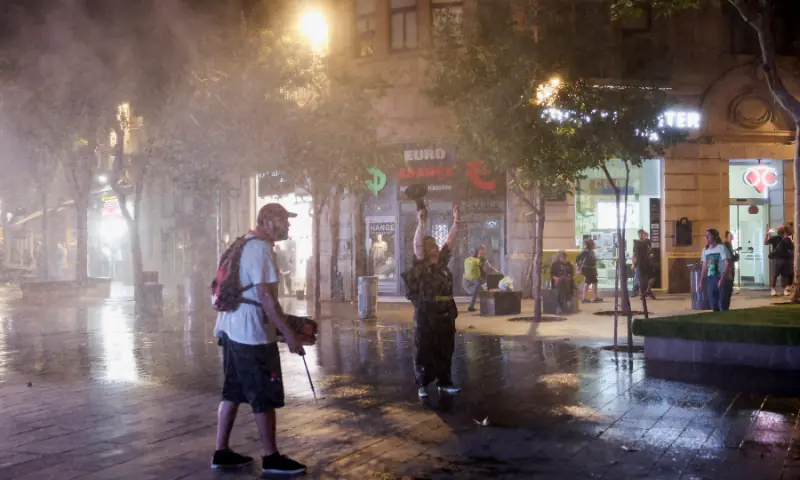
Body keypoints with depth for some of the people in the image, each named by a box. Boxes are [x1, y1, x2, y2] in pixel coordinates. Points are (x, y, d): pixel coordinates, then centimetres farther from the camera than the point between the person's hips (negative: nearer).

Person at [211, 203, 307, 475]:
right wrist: (289, 334, -21)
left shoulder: (245, 245, 15)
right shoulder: (261, 248, -16)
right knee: (265, 397, -1)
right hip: (252, 333, -10)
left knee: (233, 392, 15)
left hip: (232, 328, 10)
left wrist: (282, 325, 27)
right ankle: (271, 458, 8)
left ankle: (222, 452, 21)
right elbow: (265, 296, -22)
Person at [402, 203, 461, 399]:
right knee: (424, 352, 2)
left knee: (445, 351, 12)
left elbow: (450, 241, 6)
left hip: (445, 315, 6)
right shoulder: (420, 266, -6)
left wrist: (456, 222, -4)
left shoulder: (442, 262, 10)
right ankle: (422, 385, 10)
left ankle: (444, 382, 23)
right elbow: (417, 244, -20)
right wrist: (421, 223, -28)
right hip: (425, 315, -6)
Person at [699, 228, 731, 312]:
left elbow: (728, 264, -14)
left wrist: (722, 279, -22)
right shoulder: (705, 250, 11)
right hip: (710, 279, 6)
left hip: (721, 279, -6)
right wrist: (701, 281, 13)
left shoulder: (722, 247, -8)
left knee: (722, 305, -5)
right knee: (713, 305, 8)